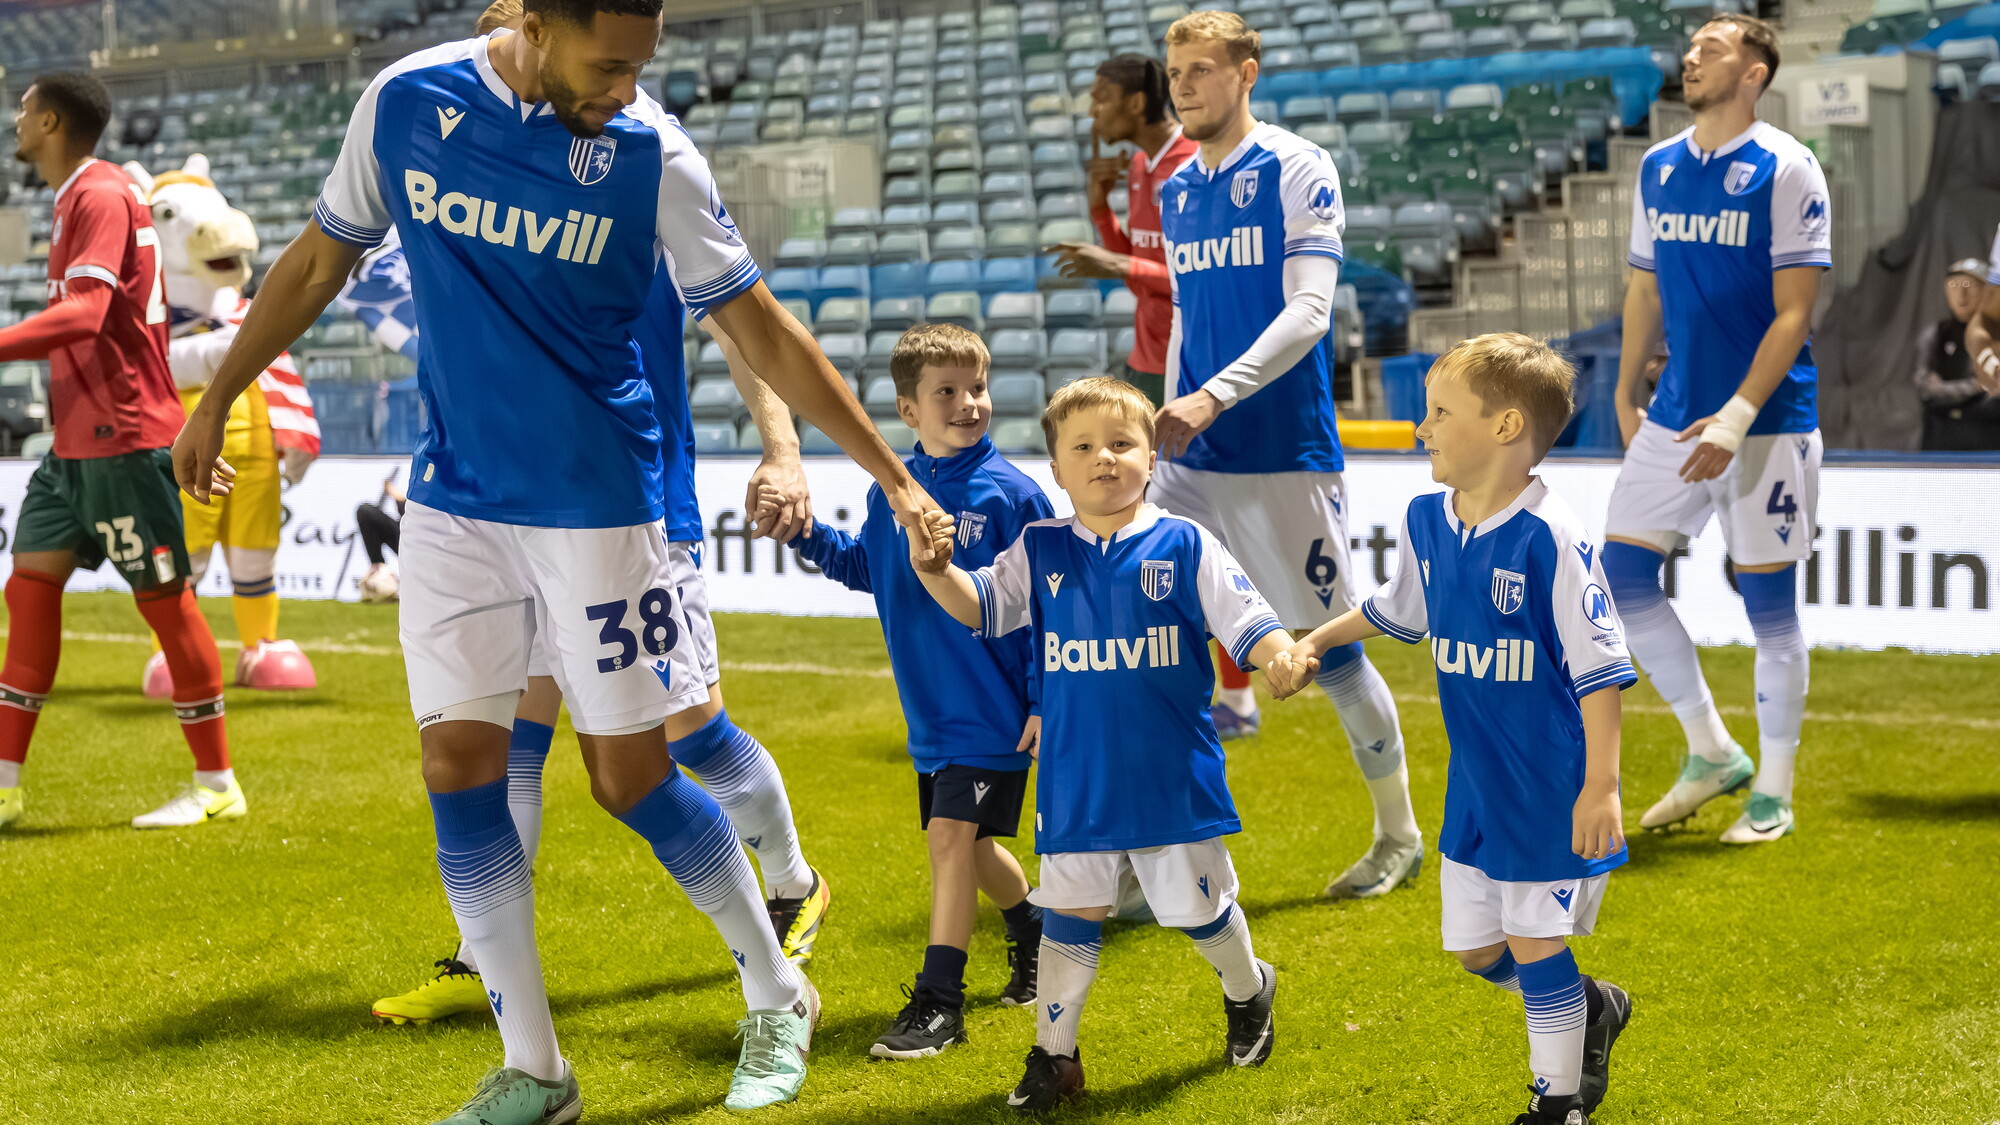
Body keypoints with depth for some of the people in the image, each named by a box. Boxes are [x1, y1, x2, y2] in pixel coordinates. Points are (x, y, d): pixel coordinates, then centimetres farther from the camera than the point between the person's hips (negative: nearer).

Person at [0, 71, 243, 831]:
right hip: (76, 443, 10)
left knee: (164, 599, -3)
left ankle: (217, 786, 6)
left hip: (120, 440, -10)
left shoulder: (100, 198, -14)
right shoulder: (80, 198, 17)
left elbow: (85, 313, -27)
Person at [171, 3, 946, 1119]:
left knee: (632, 777, -1)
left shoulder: (651, 154, -11)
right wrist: (217, 400, 15)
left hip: (598, 502, -3)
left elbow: (761, 329, -5)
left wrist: (892, 474, -5)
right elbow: (320, 258, 10)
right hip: (453, 501, 3)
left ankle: (778, 998, 23)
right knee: (460, 767, -1)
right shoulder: (407, 102, -4)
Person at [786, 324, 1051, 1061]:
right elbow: (864, 568, 19)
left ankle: (939, 1001, -9)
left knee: (952, 834, -13)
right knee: (970, 843, 17)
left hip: (991, 709, -6)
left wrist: (1044, 700, -12)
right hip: (930, 712, 6)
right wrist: (810, 536, 1)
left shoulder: (1010, 494, -11)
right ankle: (1036, 936, 43)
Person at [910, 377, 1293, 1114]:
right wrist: (934, 569, -18)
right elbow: (978, 606, 2)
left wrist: (1284, 658, -25)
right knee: (1070, 913, 6)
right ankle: (1053, 1055, 16)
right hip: (1076, 782, 2)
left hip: (1174, 775, -2)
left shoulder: (1185, 547, -4)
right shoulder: (1040, 552, 2)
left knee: (1196, 905, 11)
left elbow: (1245, 622, -5)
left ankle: (1249, 990, 41)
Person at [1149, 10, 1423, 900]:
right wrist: (1169, 419, 17)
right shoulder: (1176, 191, 13)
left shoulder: (1296, 170, -7)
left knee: (1331, 651, 1)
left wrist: (1215, 397, -25)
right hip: (1191, 461, 6)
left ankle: (1399, 836, 18)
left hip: (1284, 458, -6)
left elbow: (1308, 309, -16)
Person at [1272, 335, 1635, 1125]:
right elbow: (1394, 611, 23)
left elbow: (1599, 669, -19)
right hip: (1474, 785, 8)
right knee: (1476, 948, 15)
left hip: (1549, 786, -7)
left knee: (1533, 943, -1)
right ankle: (1592, 1009, 41)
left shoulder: (1550, 539, -21)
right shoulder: (1425, 523, 2)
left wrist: (1601, 785, -21)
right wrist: (1314, 643, 17)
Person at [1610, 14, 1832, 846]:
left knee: (1767, 598, 0)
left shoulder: (1786, 170, -10)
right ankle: (1711, 753, 18)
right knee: (1623, 574, 2)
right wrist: (1624, 395, 17)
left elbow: (1794, 312, -13)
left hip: (1766, 421, -6)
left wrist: (1736, 418, -20)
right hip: (1674, 416, 6)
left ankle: (1773, 792, 14)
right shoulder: (1657, 168, 9)